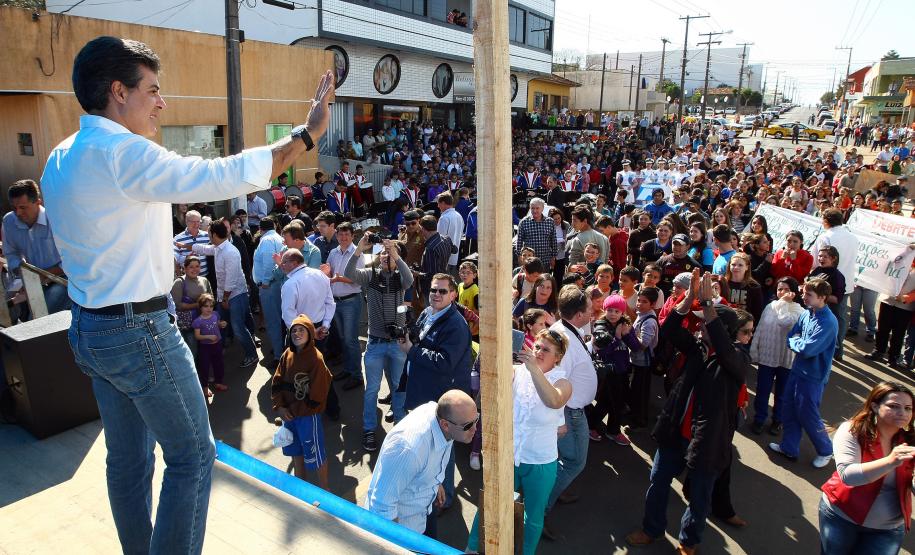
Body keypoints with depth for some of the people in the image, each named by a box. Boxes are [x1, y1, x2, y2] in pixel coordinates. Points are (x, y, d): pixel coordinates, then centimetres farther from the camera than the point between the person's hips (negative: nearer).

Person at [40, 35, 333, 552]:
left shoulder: (61, 159, 9)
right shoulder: (124, 153, -20)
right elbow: (226, 177, -27)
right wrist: (307, 134, -21)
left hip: (89, 328, 9)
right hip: (140, 331, -9)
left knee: (127, 457, 20)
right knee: (193, 455, 5)